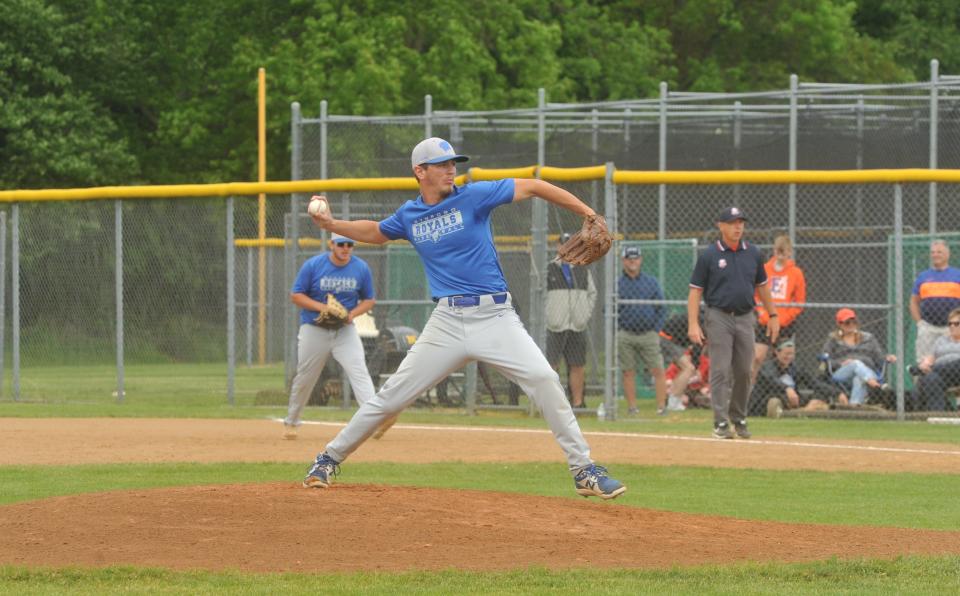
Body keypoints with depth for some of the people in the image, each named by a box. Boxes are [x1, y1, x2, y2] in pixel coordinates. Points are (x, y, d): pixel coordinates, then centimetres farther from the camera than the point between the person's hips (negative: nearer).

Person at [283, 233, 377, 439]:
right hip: (314, 329, -1)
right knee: (304, 378, 10)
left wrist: (352, 314, -14)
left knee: (359, 372, -18)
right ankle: (291, 422, 29)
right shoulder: (313, 265, -9)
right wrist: (322, 307, -21)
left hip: (345, 330, 1)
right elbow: (296, 295, -6)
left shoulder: (361, 268, -3)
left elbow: (369, 299, 6)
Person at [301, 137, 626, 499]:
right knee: (393, 394, 1)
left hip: (495, 316, -2)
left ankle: (584, 470, -10)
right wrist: (332, 225, 16)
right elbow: (375, 232, 31)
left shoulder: (473, 196, -2)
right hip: (448, 320, 2)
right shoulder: (408, 215, 9)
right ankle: (329, 459, 17)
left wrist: (588, 215, -9)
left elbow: (534, 187, -3)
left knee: (543, 379, -19)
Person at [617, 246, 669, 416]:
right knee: (628, 373, 2)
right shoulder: (616, 284, 6)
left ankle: (661, 406, -3)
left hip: (649, 334, 0)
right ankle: (632, 407, 7)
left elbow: (661, 308, 9)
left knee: (658, 371, -6)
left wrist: (656, 330, -1)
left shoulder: (651, 282, 8)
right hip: (625, 336, 0)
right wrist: (616, 330, -3)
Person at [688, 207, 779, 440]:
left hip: (745, 318, 4)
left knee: (744, 372, 7)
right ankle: (721, 423, -6)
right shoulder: (709, 256, -4)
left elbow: (762, 286, 18)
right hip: (719, 318, -4)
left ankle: (739, 419, 20)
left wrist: (772, 315, 14)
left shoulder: (752, 253, 8)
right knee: (721, 371, -7)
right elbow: (695, 290, -5)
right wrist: (693, 324, -13)